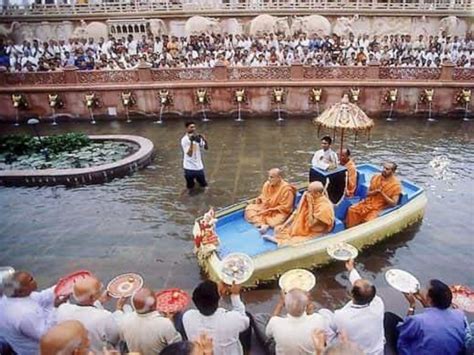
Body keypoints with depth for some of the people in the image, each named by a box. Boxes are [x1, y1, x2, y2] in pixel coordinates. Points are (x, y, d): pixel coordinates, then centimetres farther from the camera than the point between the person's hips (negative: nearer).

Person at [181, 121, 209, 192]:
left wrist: (205, 141, -20)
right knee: (190, 186, 10)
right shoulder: (184, 140, -16)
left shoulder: (198, 137, 0)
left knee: (204, 185, 14)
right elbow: (189, 154, -23)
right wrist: (191, 142, -35)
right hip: (189, 168, -4)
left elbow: (206, 148, 1)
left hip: (199, 166, 4)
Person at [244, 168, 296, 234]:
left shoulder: (286, 189, -22)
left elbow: (285, 207, -18)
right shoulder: (267, 184, -6)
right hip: (265, 207, 6)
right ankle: (263, 224, -28)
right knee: (249, 208, -12)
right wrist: (259, 199, -11)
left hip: (279, 212, -6)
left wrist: (271, 210, -21)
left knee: (274, 222, -36)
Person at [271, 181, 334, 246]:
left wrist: (310, 204, -24)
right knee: (278, 229, -2)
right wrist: (284, 225, -3)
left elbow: (311, 224, -25)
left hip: (315, 233, -8)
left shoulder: (325, 206, -25)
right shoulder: (308, 198, -2)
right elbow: (297, 213, 5)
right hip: (303, 228, 8)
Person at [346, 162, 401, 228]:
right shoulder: (376, 177, 4)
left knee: (369, 220, -29)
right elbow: (368, 193, 9)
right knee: (352, 210, -17)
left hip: (380, 207, -4)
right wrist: (376, 191, -13)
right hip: (368, 201, 5)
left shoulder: (396, 185, -9)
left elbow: (393, 203, -12)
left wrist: (382, 193, -19)